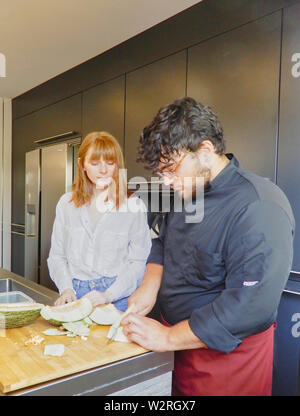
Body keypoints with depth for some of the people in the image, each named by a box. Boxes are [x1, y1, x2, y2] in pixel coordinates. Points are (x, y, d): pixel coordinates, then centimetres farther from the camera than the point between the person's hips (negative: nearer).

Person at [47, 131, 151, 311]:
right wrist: (66, 288, -4)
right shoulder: (67, 203, 7)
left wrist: (108, 295, -14)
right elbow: (57, 256, 10)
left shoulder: (134, 206, -4)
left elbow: (139, 262, -6)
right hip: (76, 295, 3)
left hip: (118, 298, -2)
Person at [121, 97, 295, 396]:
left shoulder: (259, 208, -27)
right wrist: (150, 286, -6)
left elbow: (250, 306, -30)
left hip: (226, 357, -6)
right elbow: (162, 242, 12)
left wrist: (167, 338, -24)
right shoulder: (185, 193, 0)